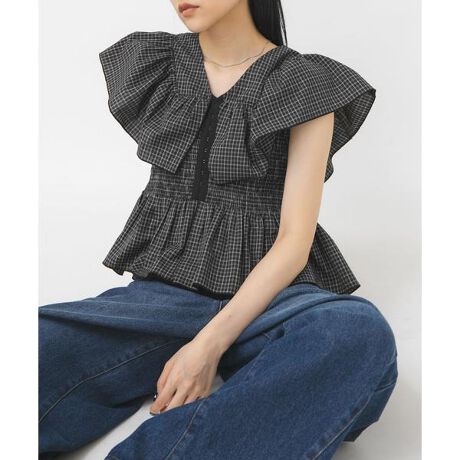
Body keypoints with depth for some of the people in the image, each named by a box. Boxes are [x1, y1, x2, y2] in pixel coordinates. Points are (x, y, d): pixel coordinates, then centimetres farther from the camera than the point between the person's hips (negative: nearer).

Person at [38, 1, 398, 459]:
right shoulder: (151, 66, 10)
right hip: (164, 291, 2)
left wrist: (210, 343, -23)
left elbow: (295, 238, -10)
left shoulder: (307, 85, -2)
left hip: (265, 295, -1)